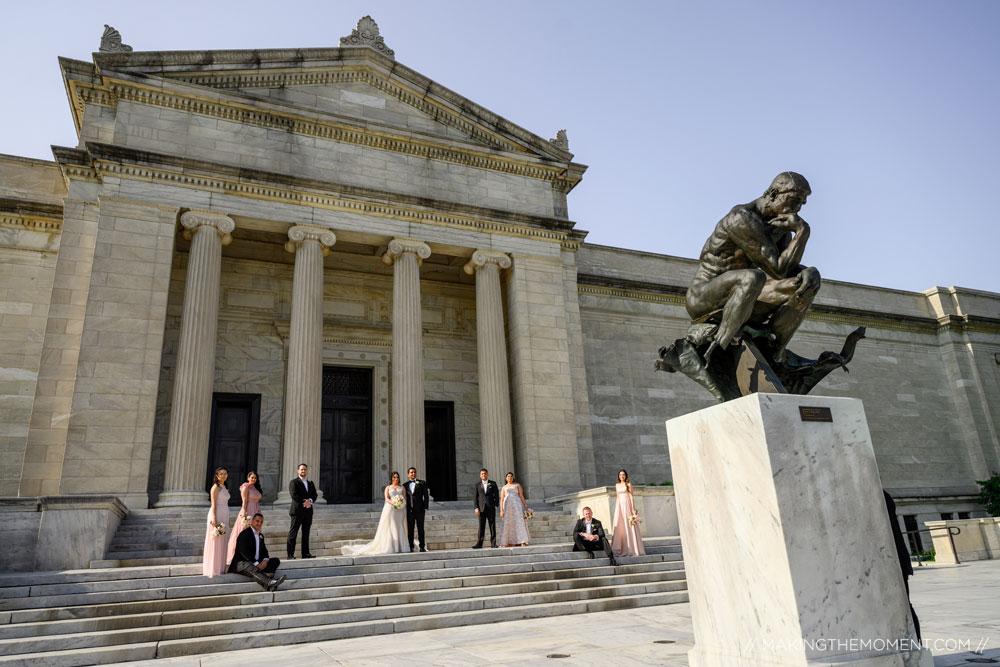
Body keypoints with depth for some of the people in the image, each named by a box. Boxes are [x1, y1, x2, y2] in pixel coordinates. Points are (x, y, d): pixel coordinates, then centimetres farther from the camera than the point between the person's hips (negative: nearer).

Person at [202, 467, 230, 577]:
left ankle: (219, 567, 17)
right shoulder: (216, 486, -9)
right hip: (217, 515, -9)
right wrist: (214, 518, -21)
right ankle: (212, 568, 0)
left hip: (224, 515, 9)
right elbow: (213, 504, -14)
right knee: (215, 542, -5)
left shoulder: (224, 487, 17)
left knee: (221, 542, 11)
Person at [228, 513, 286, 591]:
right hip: (242, 563, -8)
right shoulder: (244, 534, -6)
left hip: (257, 563, 8)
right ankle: (269, 583, -65)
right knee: (253, 569, -39)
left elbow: (264, 550, 14)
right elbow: (244, 552, -18)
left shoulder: (260, 535, 20)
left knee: (276, 560, -11)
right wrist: (256, 563, -26)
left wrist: (265, 560, -11)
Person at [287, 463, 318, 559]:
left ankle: (305, 553, 10)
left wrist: (310, 501, -8)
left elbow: (315, 494, 12)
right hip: (297, 510, -6)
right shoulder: (294, 482, 2)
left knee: (306, 533, 7)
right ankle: (290, 554, -6)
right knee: (293, 533, -5)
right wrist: (304, 502, -14)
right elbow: (294, 494, -11)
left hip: (308, 511, 6)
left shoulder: (310, 483, 20)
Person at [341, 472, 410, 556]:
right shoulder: (388, 488, 12)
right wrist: (393, 503, -22)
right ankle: (389, 548, -7)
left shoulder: (402, 487, 17)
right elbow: (387, 498, -2)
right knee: (389, 528, -7)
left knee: (400, 528, -3)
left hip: (400, 511, 2)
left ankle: (400, 547, -2)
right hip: (390, 509, -2)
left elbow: (405, 498, 8)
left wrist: (401, 503, -15)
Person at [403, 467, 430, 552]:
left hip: (419, 510, -2)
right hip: (409, 511, 2)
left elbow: (426, 496, 2)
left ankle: (422, 547, 4)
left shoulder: (422, 483, 5)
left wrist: (425, 507, -6)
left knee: (420, 529, 1)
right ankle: (411, 547, 5)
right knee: (410, 530, 1)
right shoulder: (405, 485, 12)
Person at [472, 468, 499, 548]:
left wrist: (495, 505, -3)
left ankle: (493, 543, 6)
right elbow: (476, 497, 8)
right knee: (481, 526, -2)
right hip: (481, 508, 0)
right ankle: (479, 544, -2)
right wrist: (476, 508, -3)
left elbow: (496, 495, 7)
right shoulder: (478, 485, 10)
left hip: (491, 508, 0)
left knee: (492, 526, 1)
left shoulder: (493, 483, 8)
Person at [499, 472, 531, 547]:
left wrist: (525, 505, -5)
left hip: (517, 504, -1)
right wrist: (501, 511, -2)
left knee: (519, 522, -11)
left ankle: (523, 542, -15)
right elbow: (501, 500, 10)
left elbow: (521, 496, 7)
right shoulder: (504, 488, 17)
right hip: (507, 505, 1)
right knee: (509, 523, -3)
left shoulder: (517, 485, 15)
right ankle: (510, 542, 0)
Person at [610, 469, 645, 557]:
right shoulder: (617, 485, 14)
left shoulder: (628, 484, 1)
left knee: (629, 525, -5)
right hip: (619, 506, 5)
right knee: (619, 525, -2)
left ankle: (632, 548, 0)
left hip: (627, 505, -4)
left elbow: (631, 496, -4)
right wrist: (617, 509, 13)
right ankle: (621, 549, 2)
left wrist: (633, 508, -11)